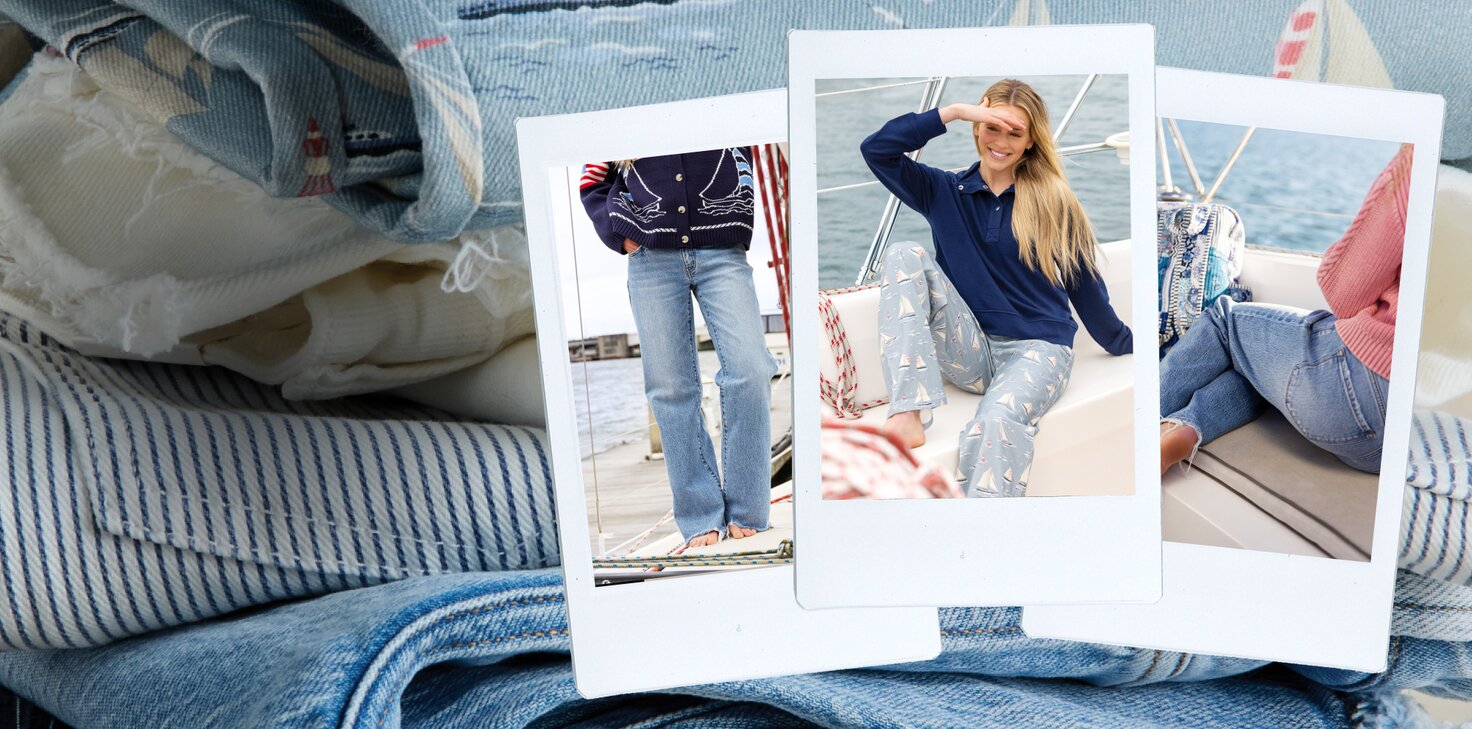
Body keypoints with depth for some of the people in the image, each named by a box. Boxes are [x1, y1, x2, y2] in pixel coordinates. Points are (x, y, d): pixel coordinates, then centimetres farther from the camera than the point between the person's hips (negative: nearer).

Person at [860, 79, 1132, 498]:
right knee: (905, 256, -20)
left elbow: (1085, 284, 13)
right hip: (968, 350, 2)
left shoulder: (1054, 203, 7)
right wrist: (954, 112, -7)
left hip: (1038, 348, -2)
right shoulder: (943, 192, 11)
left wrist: (1130, 348, 18)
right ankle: (909, 416, -34)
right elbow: (876, 150, -3)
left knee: (999, 418, -36)